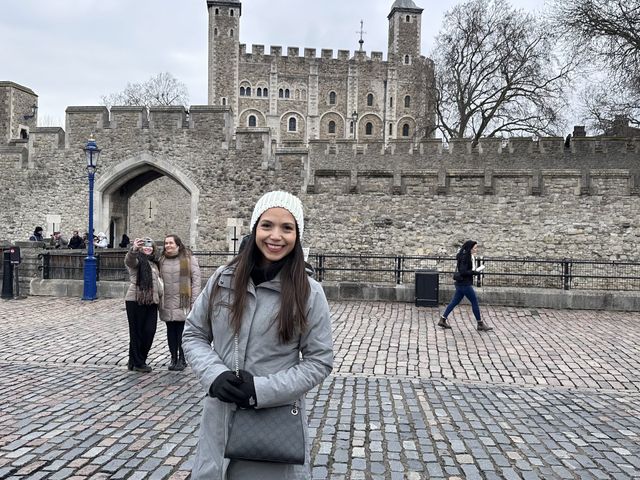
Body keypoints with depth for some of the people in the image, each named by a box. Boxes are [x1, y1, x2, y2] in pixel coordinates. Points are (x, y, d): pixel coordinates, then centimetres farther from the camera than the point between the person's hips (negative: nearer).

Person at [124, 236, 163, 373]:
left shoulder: (153, 262, 19)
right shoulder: (137, 260, -5)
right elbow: (129, 261, -30)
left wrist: (161, 295, 21)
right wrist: (133, 249, -50)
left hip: (151, 301, 7)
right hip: (135, 300, -7)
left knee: (150, 331, 4)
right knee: (137, 332, 2)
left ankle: (137, 360, 20)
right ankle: (137, 362, 12)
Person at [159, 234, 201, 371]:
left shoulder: (189, 259, -2)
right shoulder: (162, 260, 10)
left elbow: (196, 281, -4)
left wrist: (194, 302, -9)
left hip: (183, 303, -4)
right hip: (167, 304, 4)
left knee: (183, 331, 1)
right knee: (171, 331, 10)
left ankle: (182, 359, 13)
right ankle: (173, 358, 21)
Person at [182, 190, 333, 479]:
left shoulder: (309, 293, -9)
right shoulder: (224, 279, -2)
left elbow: (320, 360, -6)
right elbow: (193, 335, 6)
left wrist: (262, 389, -16)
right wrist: (215, 374, -12)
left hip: (277, 421, -2)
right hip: (220, 417, 2)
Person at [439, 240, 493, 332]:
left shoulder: (468, 257, 12)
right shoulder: (465, 257, -18)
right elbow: (463, 272, -22)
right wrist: (475, 272, -18)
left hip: (461, 284, 10)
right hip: (464, 284, -10)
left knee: (455, 302, 12)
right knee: (475, 302, 0)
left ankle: (443, 320, 15)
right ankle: (480, 324, 10)